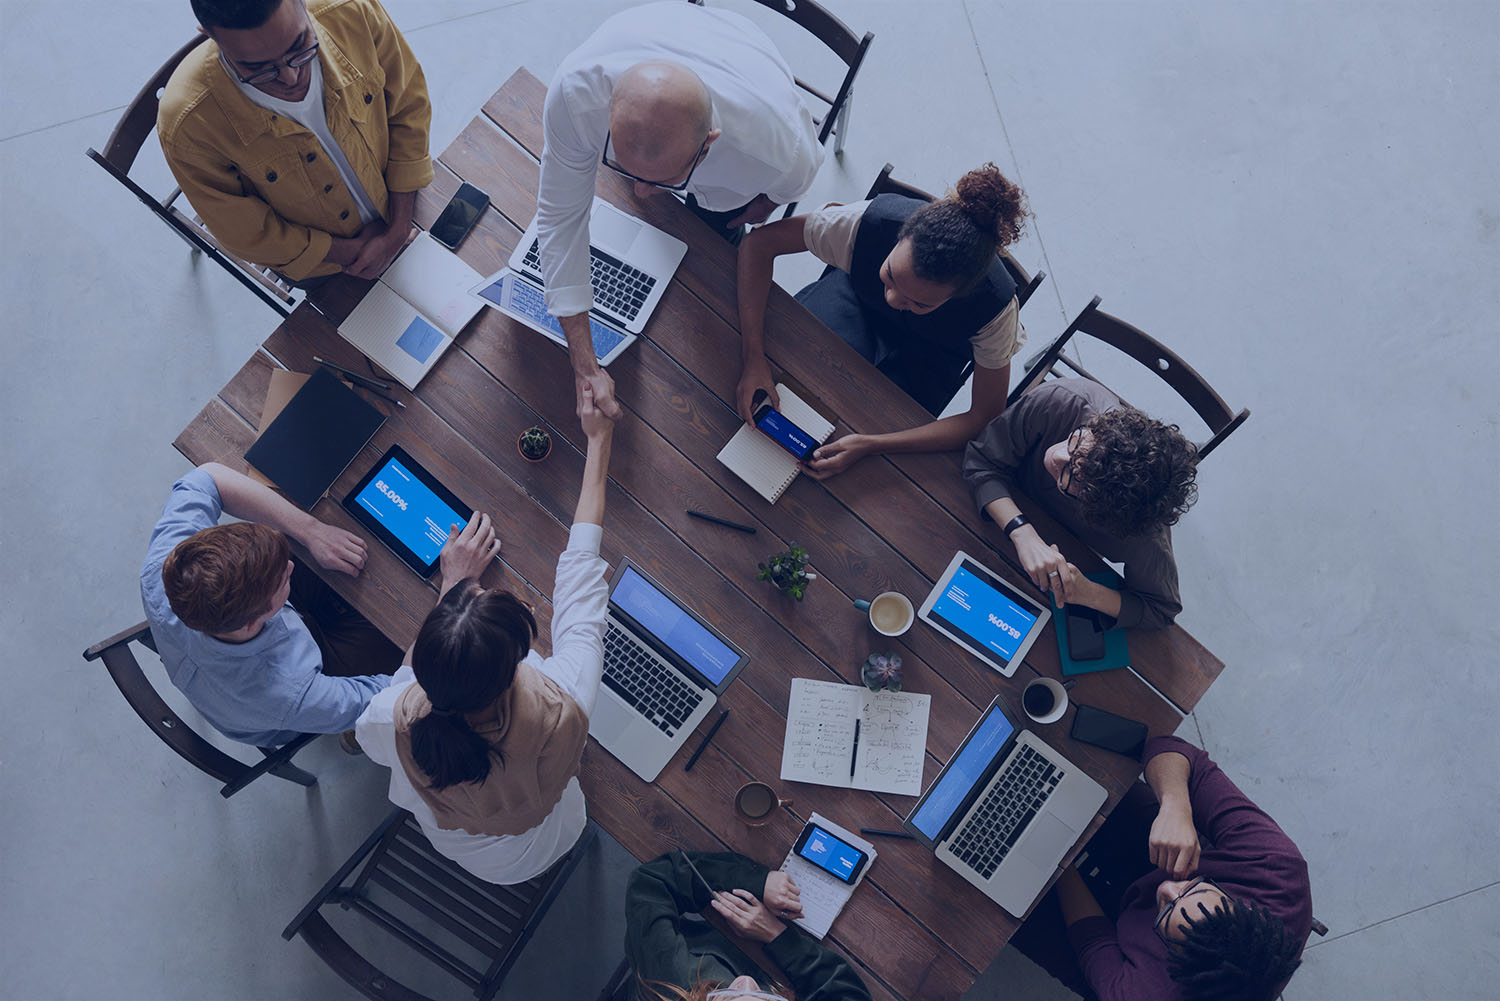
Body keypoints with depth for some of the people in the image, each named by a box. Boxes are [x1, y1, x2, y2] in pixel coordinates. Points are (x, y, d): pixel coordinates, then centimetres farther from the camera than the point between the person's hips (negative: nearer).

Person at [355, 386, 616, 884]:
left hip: (447, 843, 1)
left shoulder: (395, 721, -41)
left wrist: (453, 584, -12)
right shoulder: (561, 709, -45)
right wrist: (598, 441, -17)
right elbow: (581, 564, -30)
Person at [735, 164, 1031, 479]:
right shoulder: (872, 220, -39)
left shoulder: (995, 306, -39)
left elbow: (986, 418, -30)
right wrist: (753, 359, -41)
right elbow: (759, 243, -30)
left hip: (929, 351, -1)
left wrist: (870, 445, -40)